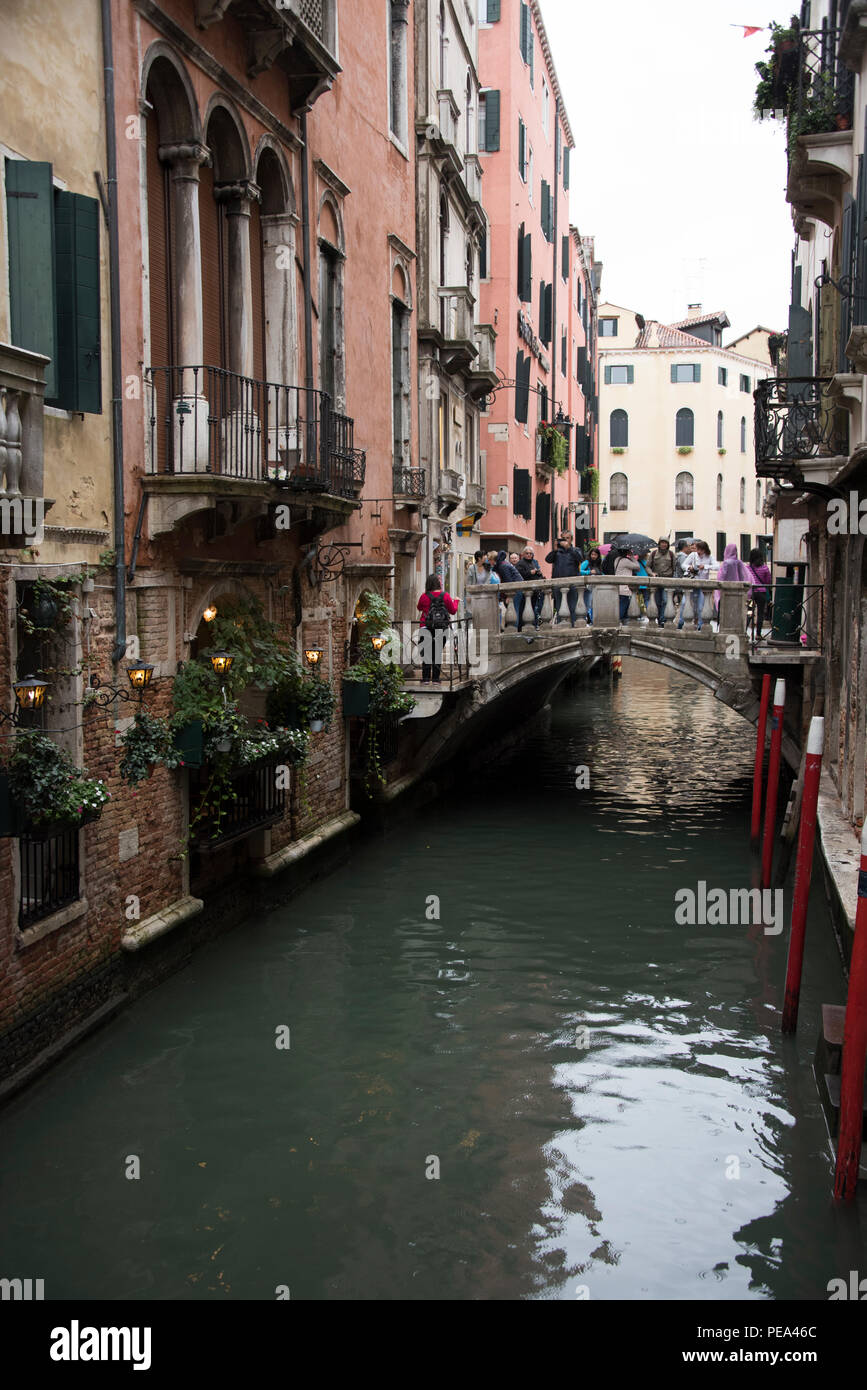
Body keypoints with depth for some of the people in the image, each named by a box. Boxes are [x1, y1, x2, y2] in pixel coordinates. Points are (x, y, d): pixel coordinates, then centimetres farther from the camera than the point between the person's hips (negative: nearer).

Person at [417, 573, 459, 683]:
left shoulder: (424, 596, -6)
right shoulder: (445, 596, -5)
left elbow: (419, 608, 12)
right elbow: (453, 610, 5)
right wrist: (455, 601, 23)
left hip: (427, 628, -1)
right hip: (442, 628, 1)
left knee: (426, 653, 5)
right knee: (437, 654, 8)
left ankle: (426, 678, -1)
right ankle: (435, 679, 7)